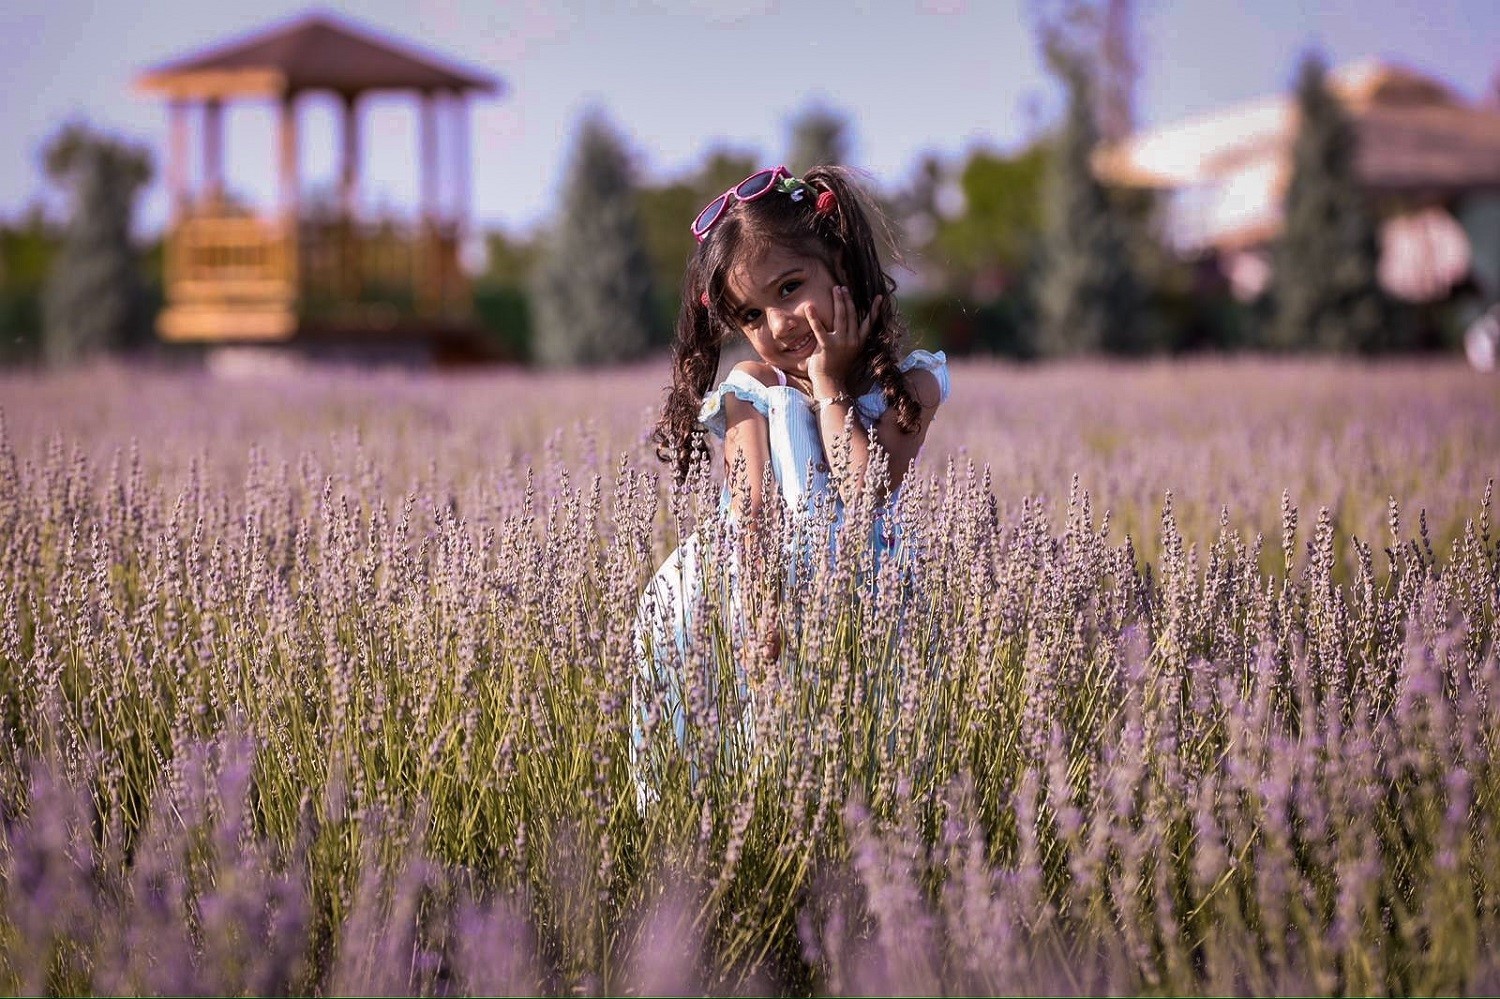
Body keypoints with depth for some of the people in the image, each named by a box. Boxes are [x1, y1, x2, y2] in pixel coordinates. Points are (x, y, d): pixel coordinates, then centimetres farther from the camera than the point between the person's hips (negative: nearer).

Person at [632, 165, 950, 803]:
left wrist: (829, 387, -6)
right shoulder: (750, 393, 6)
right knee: (679, 603, -21)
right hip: (771, 589, 1)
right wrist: (764, 612, -24)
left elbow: (870, 498, -13)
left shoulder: (907, 385, 2)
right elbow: (749, 513, -7)